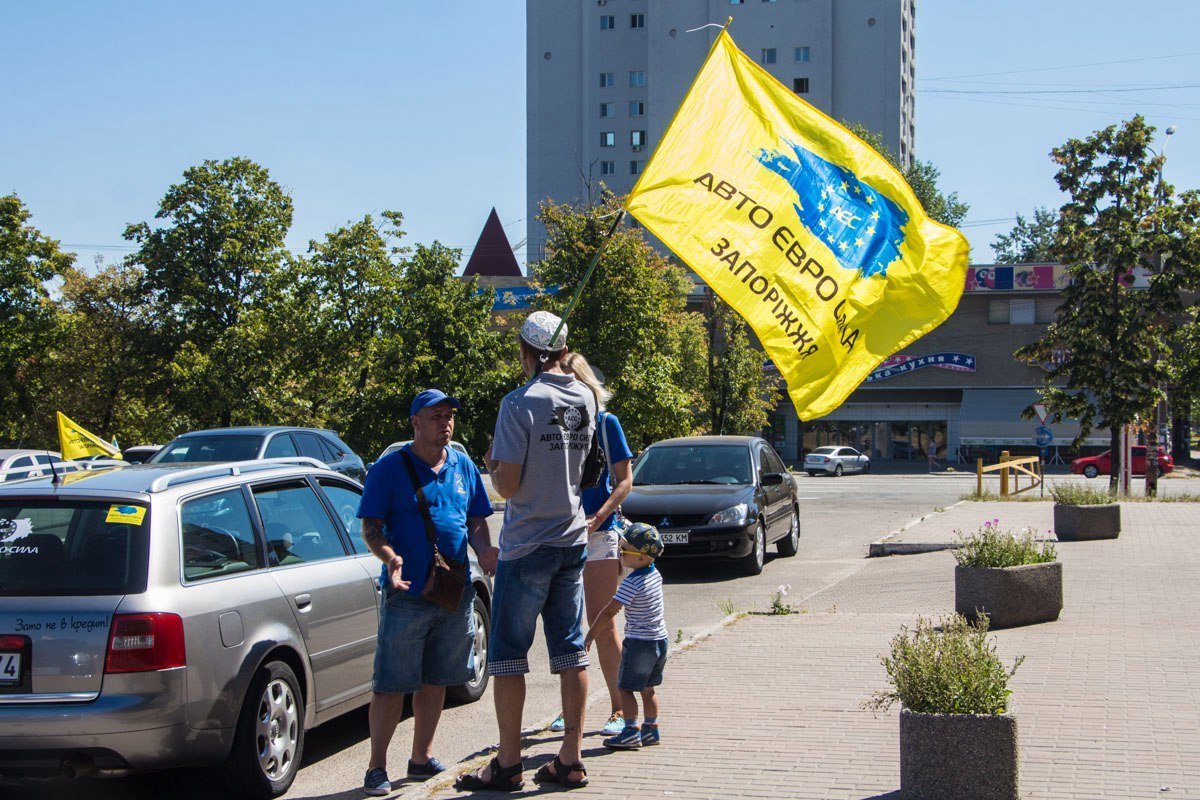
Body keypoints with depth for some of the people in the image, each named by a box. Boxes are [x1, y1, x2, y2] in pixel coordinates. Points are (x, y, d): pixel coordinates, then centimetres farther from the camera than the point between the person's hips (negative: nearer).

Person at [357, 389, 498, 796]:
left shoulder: (463, 466, 12)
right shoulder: (389, 468, -4)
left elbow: (476, 520, 18)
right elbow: (370, 527, -5)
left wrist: (483, 549, -3)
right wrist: (390, 557, -24)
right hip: (407, 594, -5)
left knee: (435, 682, 13)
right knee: (391, 685, -4)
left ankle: (422, 758, 25)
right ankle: (377, 767, 5)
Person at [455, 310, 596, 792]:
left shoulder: (520, 404, -15)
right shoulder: (585, 399, 5)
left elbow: (507, 485, -16)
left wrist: (491, 464, 4)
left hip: (527, 546, -6)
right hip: (573, 540, 6)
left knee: (508, 654, 1)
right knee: (571, 651, 9)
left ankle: (508, 766, 4)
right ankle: (571, 761, 12)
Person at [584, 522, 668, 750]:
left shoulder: (631, 583, -20)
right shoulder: (655, 574, 4)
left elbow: (610, 612, -19)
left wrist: (590, 636, -13)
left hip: (639, 641, -8)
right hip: (660, 639, 8)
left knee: (626, 688, -2)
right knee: (648, 688, 16)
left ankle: (631, 731, -6)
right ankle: (651, 729, 19)